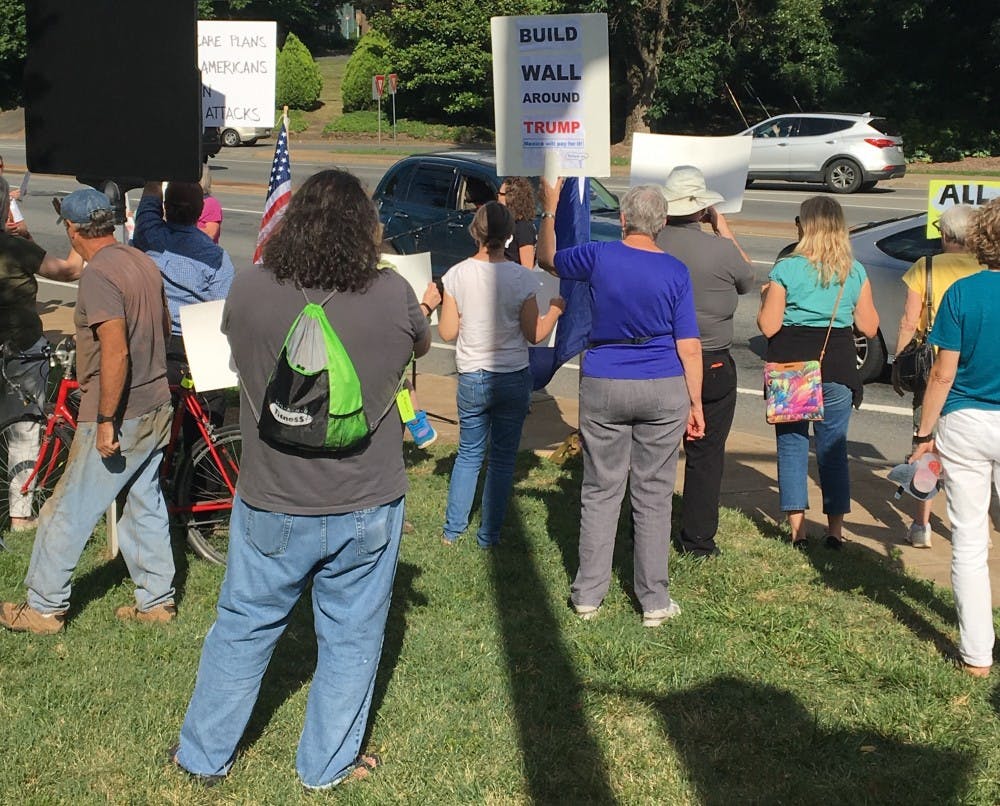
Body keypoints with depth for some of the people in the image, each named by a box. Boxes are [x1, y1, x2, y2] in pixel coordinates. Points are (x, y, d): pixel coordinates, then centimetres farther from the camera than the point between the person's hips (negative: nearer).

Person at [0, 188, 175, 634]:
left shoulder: (97, 275, -20)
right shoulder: (143, 262, 7)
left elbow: (116, 352, -27)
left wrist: (105, 421, -22)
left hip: (120, 416, -9)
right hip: (157, 407, 9)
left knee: (66, 513, 4)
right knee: (145, 503, 17)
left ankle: (43, 609, 14)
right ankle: (156, 600, 25)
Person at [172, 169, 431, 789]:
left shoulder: (249, 290, -13)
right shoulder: (393, 294, -15)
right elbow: (422, 344, 7)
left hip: (272, 506, 1)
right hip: (368, 508, -1)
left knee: (243, 628, 19)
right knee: (351, 638, 16)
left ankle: (204, 755, 34)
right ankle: (327, 765, 30)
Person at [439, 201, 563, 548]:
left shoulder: (457, 275, -7)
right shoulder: (521, 278, -11)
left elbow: (447, 332, -3)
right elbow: (534, 335, -6)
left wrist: (437, 304, 15)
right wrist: (555, 310, 11)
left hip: (471, 379, 2)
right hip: (514, 379, -2)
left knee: (469, 453, 18)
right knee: (503, 457, 10)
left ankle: (452, 531, 20)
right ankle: (489, 536, 14)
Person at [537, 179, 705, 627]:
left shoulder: (598, 257, -7)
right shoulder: (675, 272, -6)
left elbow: (547, 259, 13)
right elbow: (689, 347, -5)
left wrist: (550, 208, 23)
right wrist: (695, 403, 3)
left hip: (603, 388, 0)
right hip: (663, 391, 0)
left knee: (600, 493, 10)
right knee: (653, 496, 7)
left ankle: (588, 595, 16)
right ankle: (654, 602, 14)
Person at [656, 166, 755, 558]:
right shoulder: (720, 249, -15)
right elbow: (748, 279, 5)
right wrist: (723, 228, 11)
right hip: (710, 365, -3)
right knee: (705, 455, 8)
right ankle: (697, 539, 14)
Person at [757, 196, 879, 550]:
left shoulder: (786, 270, -8)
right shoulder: (856, 273, 1)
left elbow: (768, 327, -8)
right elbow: (869, 327, 4)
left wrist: (765, 297, 10)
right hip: (837, 366, 2)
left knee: (791, 444, 8)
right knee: (834, 447, 12)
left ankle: (797, 529, 7)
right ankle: (835, 529, 15)